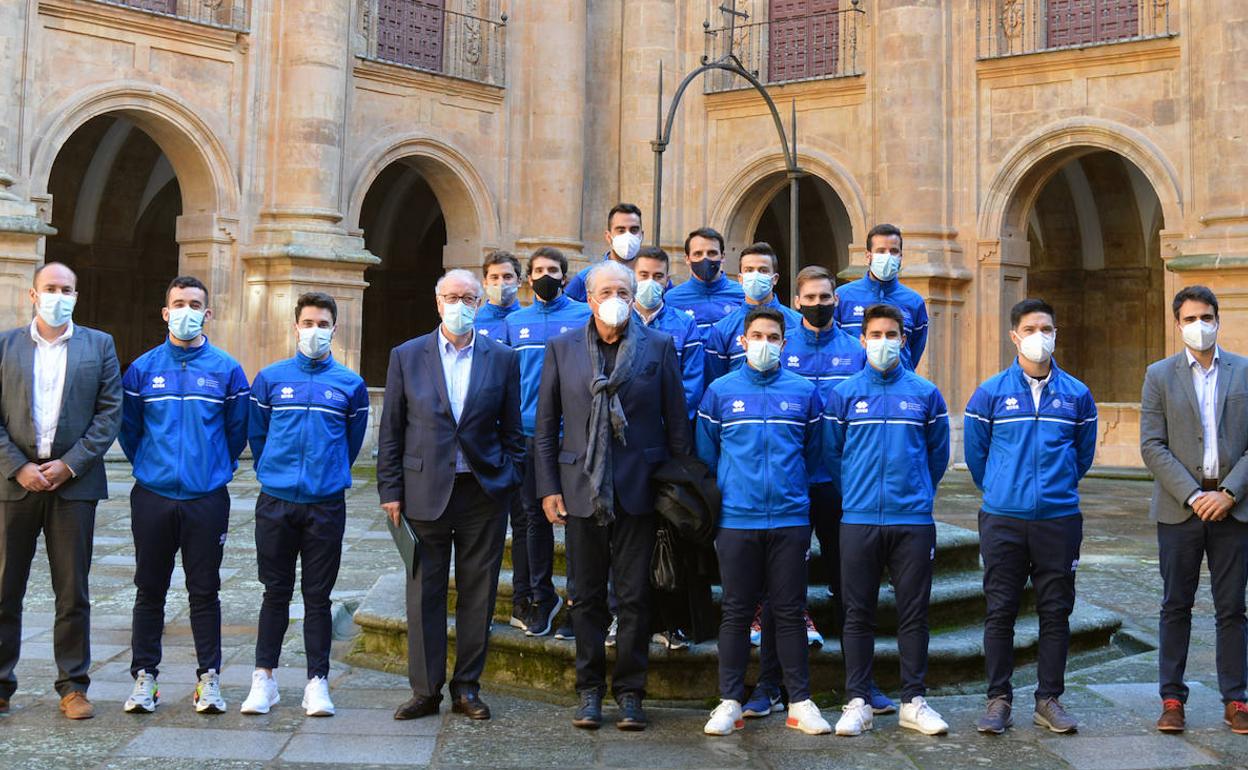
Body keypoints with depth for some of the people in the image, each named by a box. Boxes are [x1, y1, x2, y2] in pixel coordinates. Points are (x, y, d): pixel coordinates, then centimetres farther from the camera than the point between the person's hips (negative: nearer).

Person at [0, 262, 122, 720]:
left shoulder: (99, 346, 7)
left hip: (74, 482, 0)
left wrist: (70, 464, -8)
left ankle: (73, 686, 13)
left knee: (73, 593, 4)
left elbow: (110, 411, 1)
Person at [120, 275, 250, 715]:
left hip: (207, 498, -1)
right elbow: (129, 428, 13)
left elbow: (237, 430, 10)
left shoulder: (226, 370, 2)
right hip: (152, 497, 1)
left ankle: (208, 679, 12)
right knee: (150, 591, 7)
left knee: (205, 592, 4)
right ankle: (144, 678, 16)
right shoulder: (143, 369, 4)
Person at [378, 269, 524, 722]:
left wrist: (510, 481, 0)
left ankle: (467, 688, 18)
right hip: (426, 492, 0)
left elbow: (512, 429, 8)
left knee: (478, 596, 6)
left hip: (484, 493, 1)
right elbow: (390, 430, 5)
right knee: (424, 596, 4)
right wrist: (390, 491, 0)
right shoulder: (407, 357, 5)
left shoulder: (502, 359, 5)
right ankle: (425, 691, 14)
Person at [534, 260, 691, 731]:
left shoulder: (659, 347, 3)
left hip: (638, 491, -1)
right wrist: (548, 488, 1)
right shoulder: (562, 348, 6)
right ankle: (589, 691, 20)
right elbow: (545, 427, 7)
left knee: (635, 598, 4)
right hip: (581, 491, 1)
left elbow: (677, 423, 4)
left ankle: (630, 692, 16)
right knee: (587, 597, 9)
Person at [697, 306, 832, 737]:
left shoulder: (803, 392, 4)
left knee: (790, 611, 5)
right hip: (736, 520, 0)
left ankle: (800, 702, 13)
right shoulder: (720, 392, 3)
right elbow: (706, 454, 10)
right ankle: (730, 701, 13)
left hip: (790, 519, 1)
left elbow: (813, 453, 13)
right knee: (736, 612, 5)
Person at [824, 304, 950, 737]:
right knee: (858, 615, 4)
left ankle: (914, 701, 15)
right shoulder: (843, 394, 3)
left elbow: (938, 454, 15)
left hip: (914, 520, 1)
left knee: (914, 613, 5)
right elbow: (831, 454, 10)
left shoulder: (925, 394, 6)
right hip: (858, 520, 0)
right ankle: (858, 702, 12)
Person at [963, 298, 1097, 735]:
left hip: (1060, 519, 2)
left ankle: (1049, 700, 16)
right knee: (1000, 612, 2)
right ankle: (999, 699, 13)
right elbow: (974, 453, 11)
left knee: (1056, 612, 6)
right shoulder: (990, 394, 0)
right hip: (1002, 519, -1)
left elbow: (1084, 453, 19)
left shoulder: (1077, 395, 6)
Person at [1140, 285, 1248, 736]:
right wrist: (1192, 496, -12)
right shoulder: (1160, 375, 4)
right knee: (1176, 606, 5)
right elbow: (1152, 446, -3)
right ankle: (1172, 699, 12)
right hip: (1179, 508, -1)